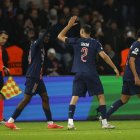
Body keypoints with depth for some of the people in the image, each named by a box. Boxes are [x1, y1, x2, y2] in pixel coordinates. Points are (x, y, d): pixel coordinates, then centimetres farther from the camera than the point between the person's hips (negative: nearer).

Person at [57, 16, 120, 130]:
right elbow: (104, 56, -8)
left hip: (79, 74, 1)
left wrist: (69, 25, 20)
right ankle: (104, 122, 2)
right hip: (91, 74, -1)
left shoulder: (76, 41, 3)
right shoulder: (95, 43, 0)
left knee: (74, 97, 1)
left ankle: (70, 122, -13)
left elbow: (60, 36, 14)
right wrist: (114, 68, -3)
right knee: (101, 96, 7)